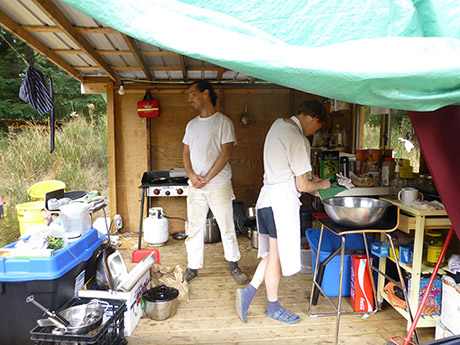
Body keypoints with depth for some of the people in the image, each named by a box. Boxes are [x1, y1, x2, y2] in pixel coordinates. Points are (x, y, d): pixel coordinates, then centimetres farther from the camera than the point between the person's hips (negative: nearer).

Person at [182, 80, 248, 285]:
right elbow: (186, 153, 13)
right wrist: (191, 175, -5)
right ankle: (193, 267, 22)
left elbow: (226, 153, -12)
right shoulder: (191, 125, 14)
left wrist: (207, 178, -14)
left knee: (227, 227, 5)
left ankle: (234, 264, 24)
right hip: (195, 186, 5)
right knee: (194, 227, 9)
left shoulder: (223, 122, -4)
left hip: (219, 184, -5)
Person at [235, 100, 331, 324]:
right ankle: (273, 307, 24)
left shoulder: (279, 124, 10)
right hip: (282, 203, -9)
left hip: (267, 198, 9)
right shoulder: (298, 141, -19)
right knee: (276, 256, 6)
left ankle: (248, 293, 19)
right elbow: (302, 186, -15)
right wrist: (321, 185, 5)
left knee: (272, 253, 18)